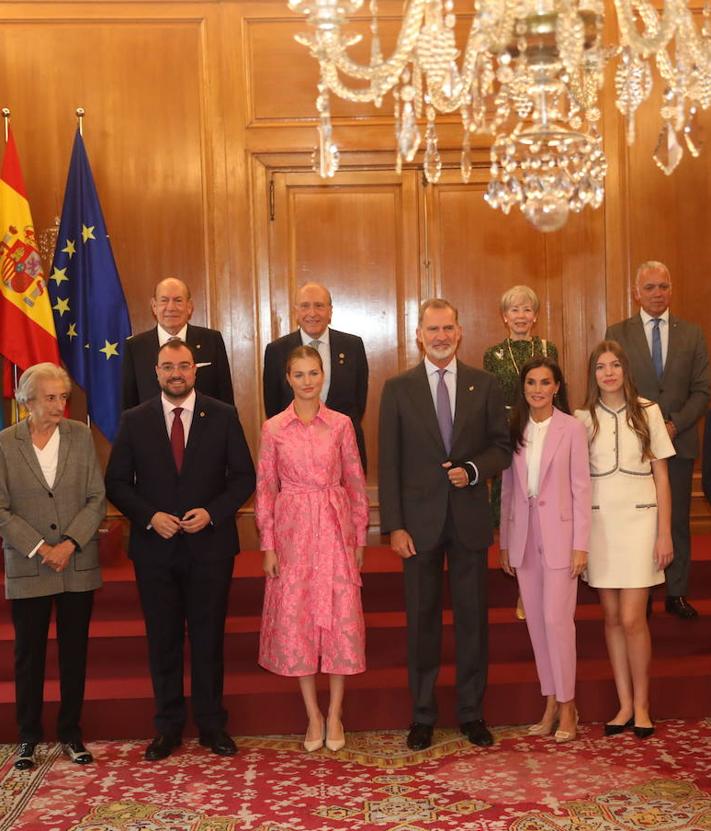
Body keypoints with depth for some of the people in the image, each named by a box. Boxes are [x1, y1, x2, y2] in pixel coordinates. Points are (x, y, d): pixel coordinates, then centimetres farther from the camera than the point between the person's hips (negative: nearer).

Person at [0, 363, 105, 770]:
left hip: (79, 565, 1)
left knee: (75, 652, 10)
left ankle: (71, 732, 23)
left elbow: (97, 499, -1)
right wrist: (39, 549, -14)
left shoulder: (81, 436, 0)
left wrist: (70, 544, -13)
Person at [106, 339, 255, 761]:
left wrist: (212, 512, -14)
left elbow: (244, 476, 1)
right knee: (163, 640, 9)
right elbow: (117, 482, 3)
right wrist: (150, 516, -12)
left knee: (209, 638, 7)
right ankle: (168, 726, 22)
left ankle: (213, 725, 20)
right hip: (155, 547, 1)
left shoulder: (223, 416, 1)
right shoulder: (135, 421, 3)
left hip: (209, 544, -1)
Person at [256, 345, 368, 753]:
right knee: (295, 620, 3)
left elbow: (356, 483, 5)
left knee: (341, 618, 1)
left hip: (334, 531, 0)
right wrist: (268, 545, -1)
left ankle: (335, 715, 15)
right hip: (292, 532, 0)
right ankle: (313, 715, 17)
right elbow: (265, 488, 3)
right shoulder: (274, 428, 1)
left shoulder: (341, 424, 2)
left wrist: (359, 538, 3)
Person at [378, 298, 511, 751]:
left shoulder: (485, 385, 4)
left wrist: (473, 469, -14)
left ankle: (472, 712, 23)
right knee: (422, 620, 8)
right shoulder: (398, 388, 1)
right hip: (420, 519, -1)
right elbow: (388, 462, -2)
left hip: (470, 518, 1)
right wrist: (394, 525, -8)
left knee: (473, 617, 9)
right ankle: (423, 715, 20)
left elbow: (502, 446, 7)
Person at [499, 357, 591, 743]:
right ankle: (551, 702, 20)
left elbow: (580, 487, -6)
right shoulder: (514, 429, 7)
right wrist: (505, 542, 9)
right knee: (536, 621, 8)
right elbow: (508, 488, 10)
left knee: (556, 618, -7)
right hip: (524, 535, 4)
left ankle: (567, 705, 8)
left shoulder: (572, 429, -5)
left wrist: (580, 544, -9)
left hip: (559, 533, -4)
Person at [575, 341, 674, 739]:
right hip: (600, 522, 2)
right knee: (612, 617, 6)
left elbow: (661, 475, 2)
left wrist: (665, 533, -2)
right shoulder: (583, 418, 4)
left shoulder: (648, 412, 1)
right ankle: (625, 704, 17)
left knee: (632, 618, -6)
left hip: (639, 519, -2)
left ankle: (642, 704, 11)